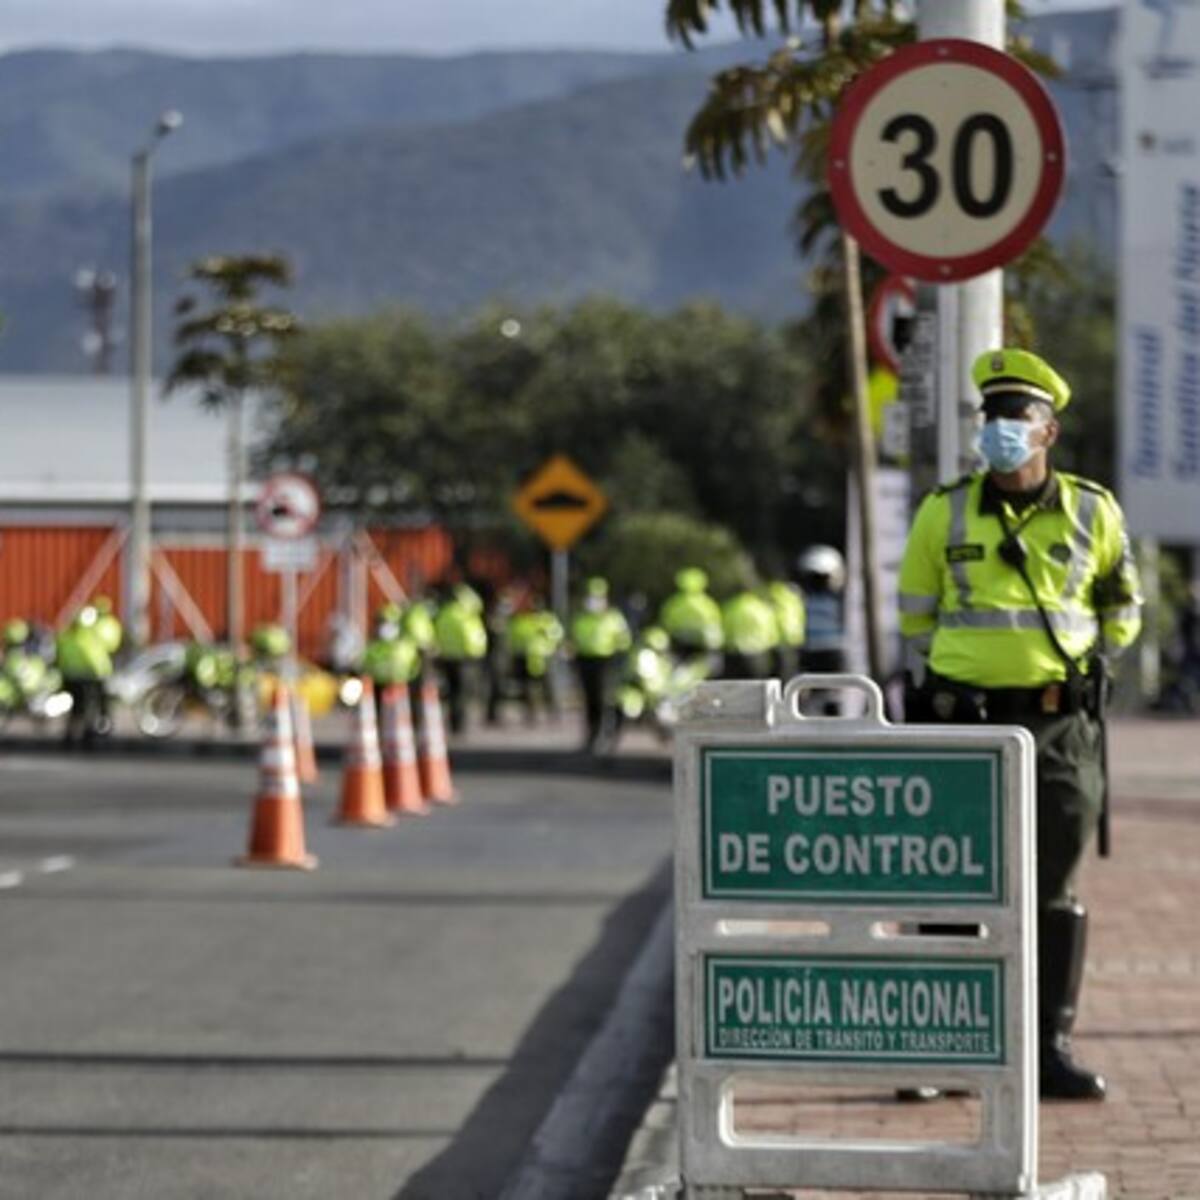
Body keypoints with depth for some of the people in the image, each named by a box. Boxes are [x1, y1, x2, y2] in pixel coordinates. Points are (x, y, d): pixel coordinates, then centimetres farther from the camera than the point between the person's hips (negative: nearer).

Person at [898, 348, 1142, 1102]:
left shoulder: (1093, 513, 4)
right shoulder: (944, 515, 2)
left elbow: (1123, 610, 17)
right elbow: (917, 616, 14)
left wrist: (1085, 664, 8)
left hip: (1061, 726, 1)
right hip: (966, 724, 0)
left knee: (1054, 893, 4)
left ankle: (1052, 1048, 9)